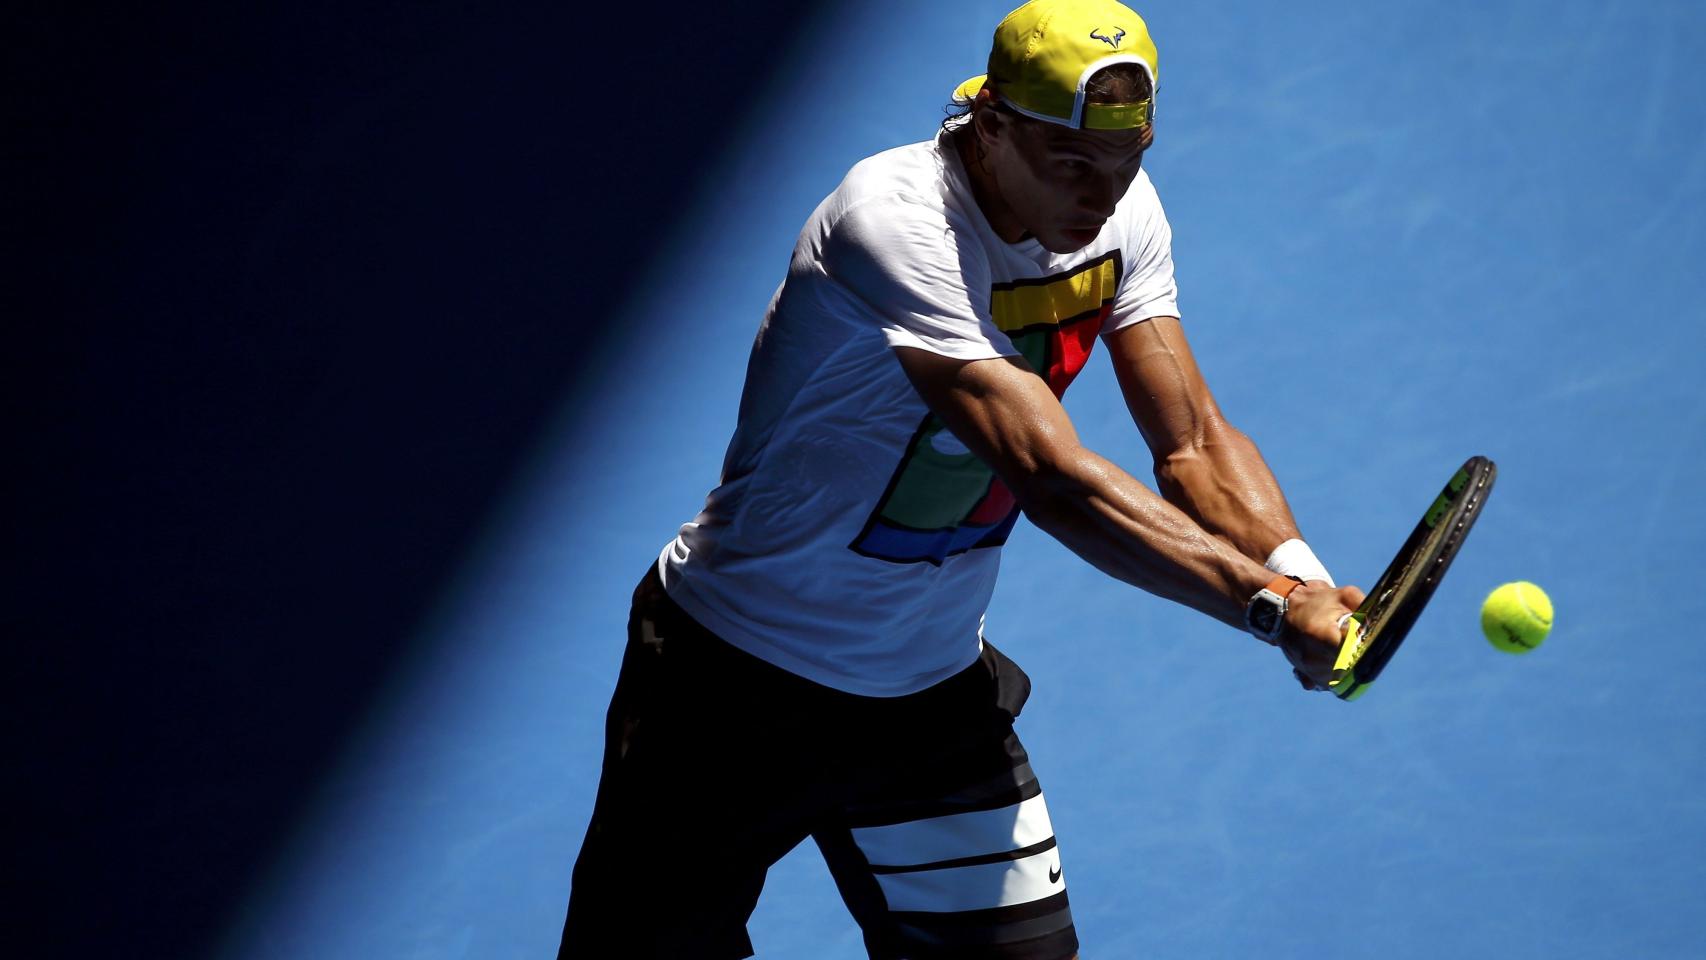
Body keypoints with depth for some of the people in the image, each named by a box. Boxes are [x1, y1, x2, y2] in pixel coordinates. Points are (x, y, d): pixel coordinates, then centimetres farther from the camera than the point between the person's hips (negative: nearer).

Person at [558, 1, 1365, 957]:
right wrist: (1271, 602, -43)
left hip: (938, 690, 6)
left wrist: (1300, 570, -29)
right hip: (741, 683, -6)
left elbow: (1193, 439, -10)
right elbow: (1055, 480, -38)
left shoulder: (1119, 209, -6)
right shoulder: (893, 223, -30)